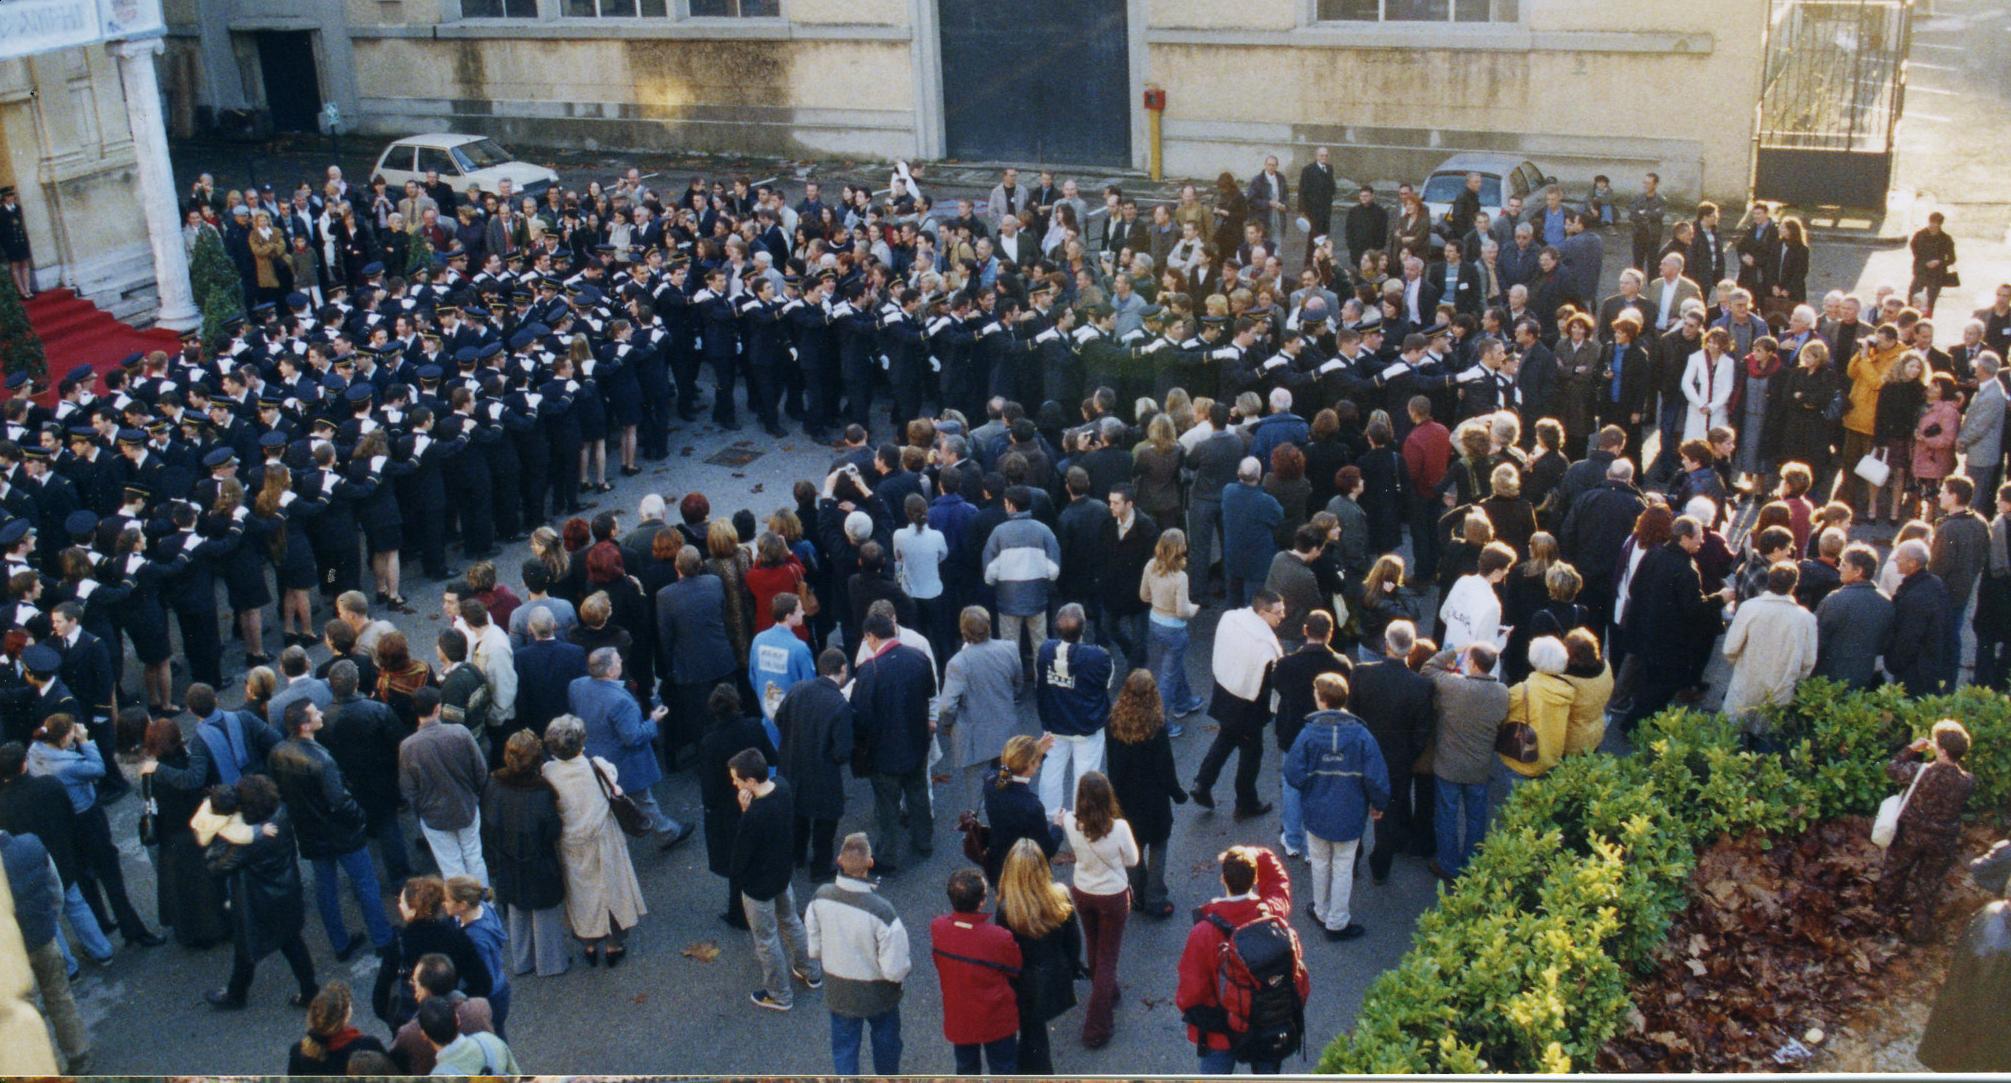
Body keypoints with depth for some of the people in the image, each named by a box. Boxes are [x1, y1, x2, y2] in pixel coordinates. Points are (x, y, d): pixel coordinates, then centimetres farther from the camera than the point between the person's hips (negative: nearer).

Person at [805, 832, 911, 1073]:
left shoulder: (821, 897, -20)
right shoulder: (881, 911, -34)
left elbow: (813, 949, -4)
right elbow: (895, 970, -27)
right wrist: (903, 971, -4)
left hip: (838, 992, 2)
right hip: (877, 994, -2)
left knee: (844, 1047, 23)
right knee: (886, 1040, 26)